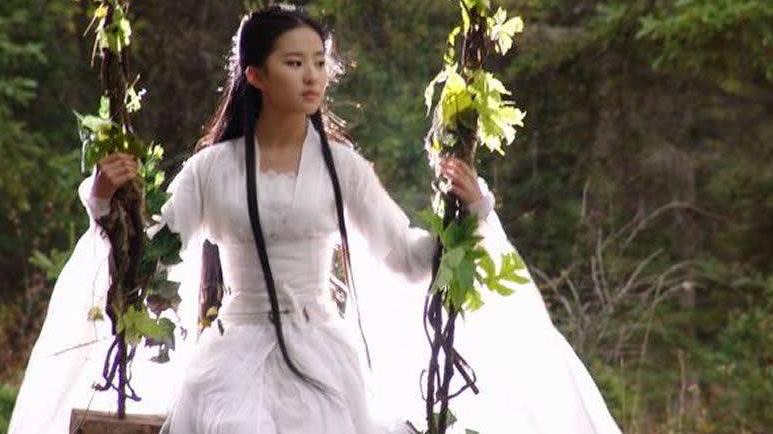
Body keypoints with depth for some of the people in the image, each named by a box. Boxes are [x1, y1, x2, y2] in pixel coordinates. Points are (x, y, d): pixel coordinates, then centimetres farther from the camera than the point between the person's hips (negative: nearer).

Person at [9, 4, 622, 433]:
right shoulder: (211, 169, 4)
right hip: (239, 348, -1)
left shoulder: (341, 166, 4)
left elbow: (407, 259, 4)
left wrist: (466, 212, -11)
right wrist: (106, 206, -10)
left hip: (323, 350, 1)